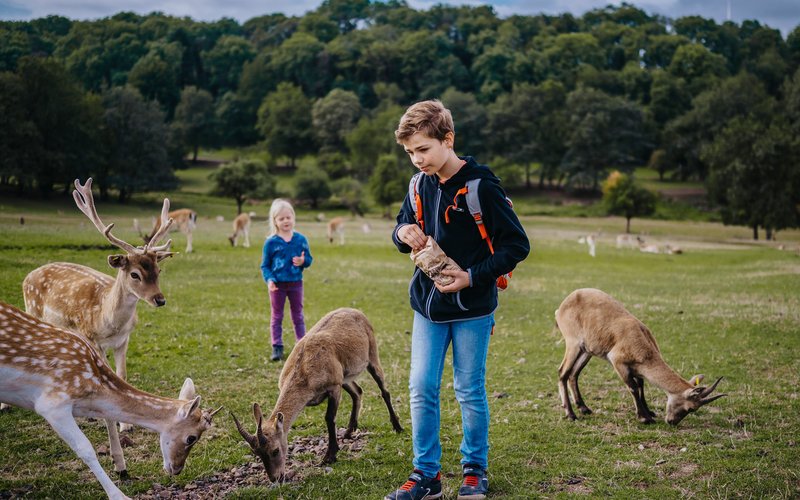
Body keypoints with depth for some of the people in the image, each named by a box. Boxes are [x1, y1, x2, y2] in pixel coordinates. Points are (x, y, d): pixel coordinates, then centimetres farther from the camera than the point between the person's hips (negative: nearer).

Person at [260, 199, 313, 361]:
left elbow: (309, 259, 5)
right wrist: (269, 280, -19)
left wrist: (303, 261, -18)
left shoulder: (300, 239, -1)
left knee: (298, 316, 12)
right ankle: (277, 347, 13)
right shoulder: (271, 242, -8)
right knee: (276, 316, 7)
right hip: (278, 285, -2)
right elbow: (265, 265, -4)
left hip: (296, 283, 2)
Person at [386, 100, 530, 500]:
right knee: (421, 389, 4)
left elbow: (517, 245, -13)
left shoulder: (480, 185, -15)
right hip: (428, 305, 5)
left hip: (471, 307, -5)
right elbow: (403, 229, 18)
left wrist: (473, 277, -20)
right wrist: (404, 234, -8)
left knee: (470, 392, 6)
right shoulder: (420, 185, 3)